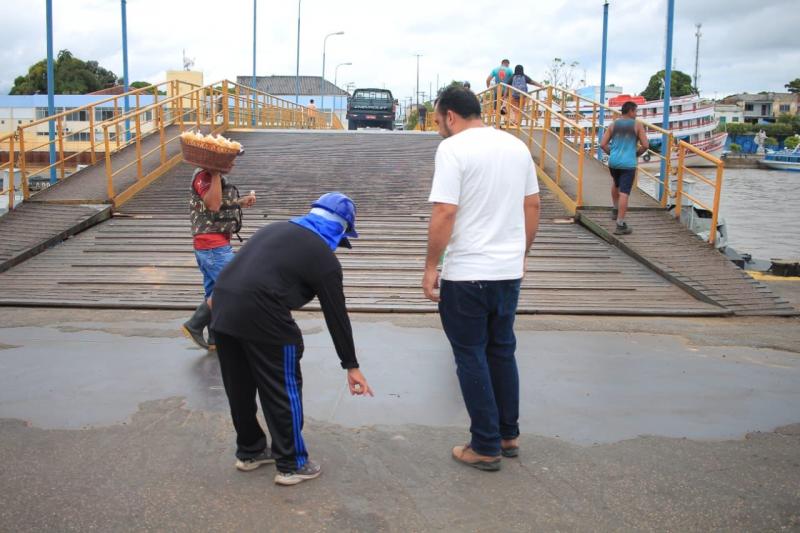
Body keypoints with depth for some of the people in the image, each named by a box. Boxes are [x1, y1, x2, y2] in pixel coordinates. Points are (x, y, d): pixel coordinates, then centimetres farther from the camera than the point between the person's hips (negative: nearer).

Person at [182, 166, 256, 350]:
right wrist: (215, 173, -29)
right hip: (214, 247, -10)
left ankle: (215, 339, 21)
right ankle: (194, 326, -3)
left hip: (214, 246, 10)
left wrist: (242, 202, 14)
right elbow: (213, 205, -30)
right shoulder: (204, 176, -15)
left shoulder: (213, 176, 16)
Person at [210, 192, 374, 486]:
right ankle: (292, 465, 19)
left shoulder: (277, 229, 23)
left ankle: (249, 451, 36)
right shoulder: (324, 257, 3)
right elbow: (337, 315, 6)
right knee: (284, 390, 8)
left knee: (239, 386, 20)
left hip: (222, 306, 8)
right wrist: (351, 366, 14)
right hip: (260, 315, -7)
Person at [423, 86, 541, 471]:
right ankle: (509, 435, 29)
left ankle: (486, 447, 13)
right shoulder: (516, 146, 9)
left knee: (472, 357, 5)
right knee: (502, 351, 19)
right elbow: (533, 205, 14)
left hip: (467, 274, -7)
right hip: (509, 270, 7)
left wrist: (430, 267, -11)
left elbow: (444, 213, -19)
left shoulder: (453, 149, -12)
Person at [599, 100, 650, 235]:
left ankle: (615, 211, 42)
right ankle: (620, 225, -10)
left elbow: (603, 145, 1)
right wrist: (637, 154, 11)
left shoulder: (613, 125, 6)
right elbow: (646, 145, -8)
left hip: (613, 162, 4)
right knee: (624, 193, -7)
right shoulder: (637, 125, -3)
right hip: (628, 164, -4)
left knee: (616, 183, 32)